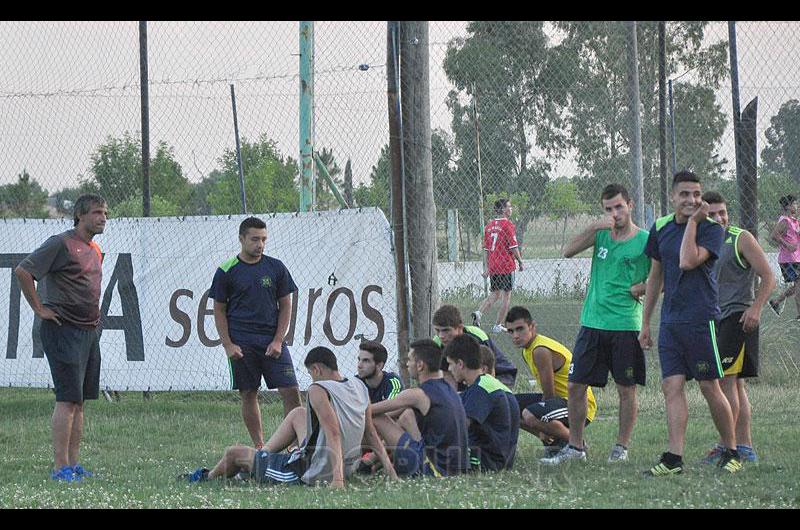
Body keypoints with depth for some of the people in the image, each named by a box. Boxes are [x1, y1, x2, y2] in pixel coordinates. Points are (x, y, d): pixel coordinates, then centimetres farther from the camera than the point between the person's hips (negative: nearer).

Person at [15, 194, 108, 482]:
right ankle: (61, 467, -11)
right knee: (68, 398, -12)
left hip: (90, 330, 9)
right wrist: (39, 309, -14)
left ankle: (74, 464, 13)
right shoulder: (60, 244, -10)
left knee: (79, 400, 9)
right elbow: (22, 271, -16)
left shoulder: (96, 251, 16)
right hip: (63, 330, -9)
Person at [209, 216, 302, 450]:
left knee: (291, 391, -8)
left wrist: (278, 341, -3)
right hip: (242, 343, -1)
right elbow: (219, 310, 4)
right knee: (249, 395, 1)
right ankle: (259, 446, 9)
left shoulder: (276, 268, 7)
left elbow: (285, 306, 9)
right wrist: (228, 345, -5)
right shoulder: (226, 271, 2)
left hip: (272, 341, 1)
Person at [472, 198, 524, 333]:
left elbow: (486, 248, 13)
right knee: (506, 296, 3)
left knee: (495, 294, 16)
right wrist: (520, 262, -2)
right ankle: (498, 325, 3)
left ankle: (479, 312, -6)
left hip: (493, 266, 6)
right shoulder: (508, 225, -11)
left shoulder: (489, 226, 9)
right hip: (506, 266, -6)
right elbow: (513, 246, -13)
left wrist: (487, 266, 19)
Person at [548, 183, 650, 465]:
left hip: (625, 324, -4)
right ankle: (574, 446, 14)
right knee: (575, 386, 4)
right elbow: (568, 252, -4)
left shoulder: (646, 241, -4)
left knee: (626, 389, 3)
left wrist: (641, 288, -14)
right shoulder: (601, 233, 8)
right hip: (592, 322, 4)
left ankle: (622, 447, 15)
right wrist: (593, 228, -14)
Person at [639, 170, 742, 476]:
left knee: (710, 388, -1)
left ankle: (731, 453, 13)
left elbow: (688, 261, -24)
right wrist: (645, 322, 19)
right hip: (669, 321, 5)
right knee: (672, 387, -3)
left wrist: (692, 221, -17)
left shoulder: (711, 229, -7)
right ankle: (674, 459, -6)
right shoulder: (661, 228, 11)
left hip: (701, 320, -5)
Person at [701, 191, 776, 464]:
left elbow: (768, 277, -10)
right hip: (716, 319, 8)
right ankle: (745, 446, 14)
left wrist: (755, 308, -21)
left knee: (725, 380, -14)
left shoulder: (741, 239, -7)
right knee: (734, 384, 10)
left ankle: (727, 445, -13)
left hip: (738, 317, -8)